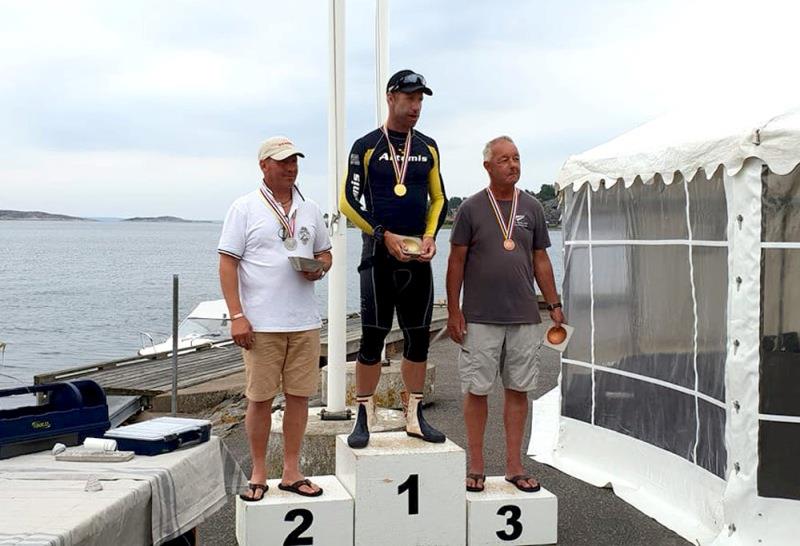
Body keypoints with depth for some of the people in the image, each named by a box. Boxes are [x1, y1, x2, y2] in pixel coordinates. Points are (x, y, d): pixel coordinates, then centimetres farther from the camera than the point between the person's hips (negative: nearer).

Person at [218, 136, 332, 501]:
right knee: (260, 398, 3)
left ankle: (291, 472, 18)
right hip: (261, 323, -4)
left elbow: (325, 252, 22)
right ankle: (258, 474, 16)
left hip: (304, 322, 4)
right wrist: (236, 316, -12)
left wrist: (320, 267, -4)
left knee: (299, 395, 7)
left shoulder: (309, 210, 13)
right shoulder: (245, 208, -1)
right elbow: (227, 264, -4)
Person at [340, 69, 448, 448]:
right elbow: (348, 202, -5)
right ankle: (364, 418, 7)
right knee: (372, 338, -3)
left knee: (419, 338, 7)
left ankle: (415, 417, 17)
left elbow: (439, 200, 17)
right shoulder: (366, 147, -1)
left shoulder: (427, 148, 12)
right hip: (379, 255, -4)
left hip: (418, 258, 5)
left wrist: (430, 235, -1)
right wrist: (385, 235, -13)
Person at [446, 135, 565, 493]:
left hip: (524, 317, 3)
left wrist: (554, 304, 8)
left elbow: (540, 260, 13)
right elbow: (456, 262, 0)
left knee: (518, 389, 7)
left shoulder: (532, 208, 10)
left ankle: (514, 466, 16)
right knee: (477, 389, 2)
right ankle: (476, 466, 14)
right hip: (480, 318, -3)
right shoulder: (471, 208, 0)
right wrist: (453, 311, -4)